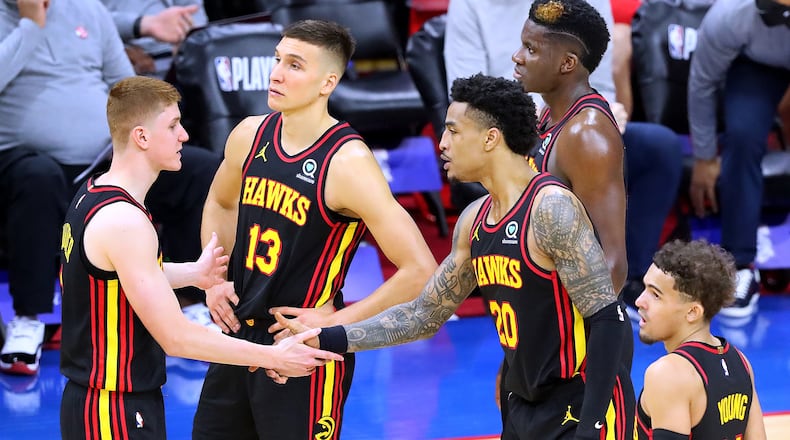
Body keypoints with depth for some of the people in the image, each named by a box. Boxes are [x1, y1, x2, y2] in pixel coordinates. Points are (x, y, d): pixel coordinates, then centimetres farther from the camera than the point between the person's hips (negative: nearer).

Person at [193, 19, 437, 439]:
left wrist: (335, 321, -18)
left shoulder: (347, 164, -20)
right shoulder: (250, 136, 0)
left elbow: (419, 271, -23)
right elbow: (220, 203, 24)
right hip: (239, 336, 7)